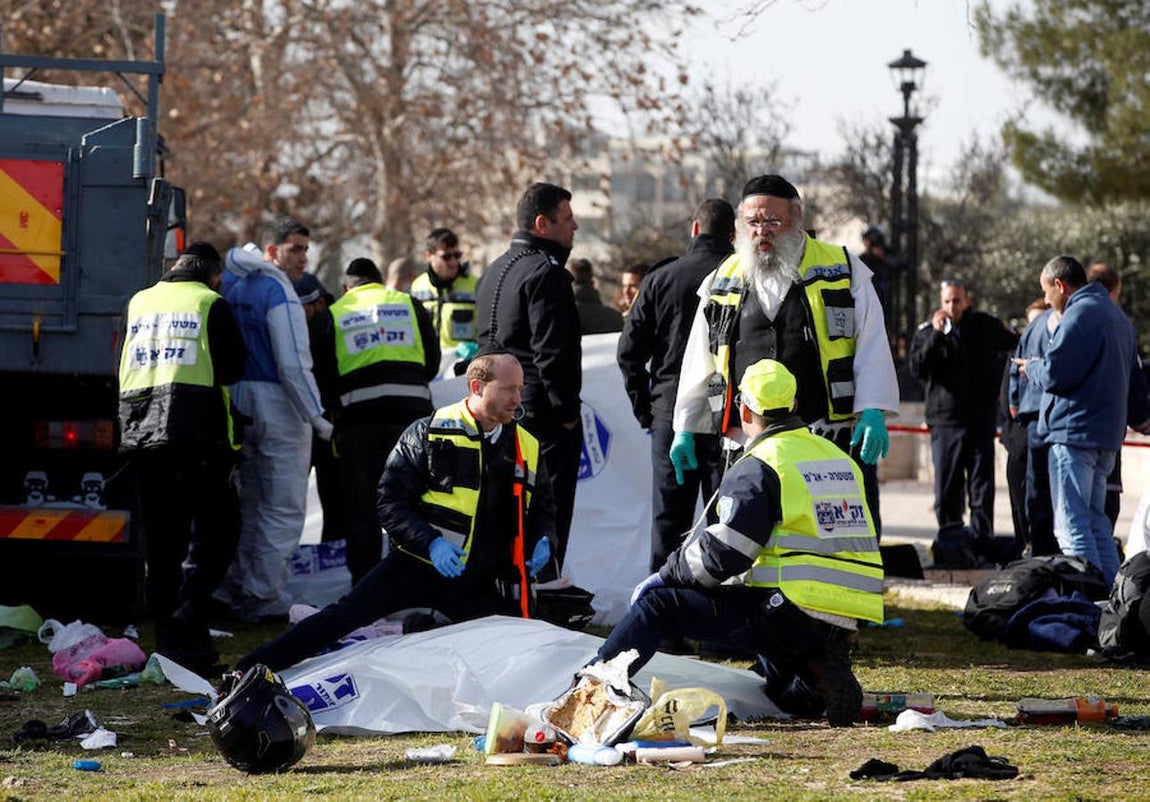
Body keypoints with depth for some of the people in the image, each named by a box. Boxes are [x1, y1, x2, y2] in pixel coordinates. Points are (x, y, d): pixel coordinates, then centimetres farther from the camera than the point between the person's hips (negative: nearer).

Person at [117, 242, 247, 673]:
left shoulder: (138, 303, 15)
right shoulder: (211, 304, -1)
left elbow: (122, 369, 22)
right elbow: (233, 367, -2)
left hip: (140, 434, 5)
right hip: (198, 435, -5)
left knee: (161, 538, 11)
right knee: (215, 528, 0)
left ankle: (168, 639, 11)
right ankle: (187, 626, -16)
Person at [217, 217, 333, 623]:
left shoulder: (235, 288, 10)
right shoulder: (279, 292, -15)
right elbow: (294, 364, -19)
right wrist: (316, 416, -15)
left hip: (238, 402, 8)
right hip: (278, 405, -8)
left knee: (249, 502, 18)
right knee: (284, 509, -3)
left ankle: (234, 588, 20)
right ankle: (264, 597, -4)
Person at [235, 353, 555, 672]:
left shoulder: (527, 449, 7)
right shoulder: (429, 434, -6)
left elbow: (543, 508, 21)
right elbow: (391, 502, -6)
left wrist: (541, 540, -3)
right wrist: (430, 543, -22)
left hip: (481, 586, 4)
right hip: (419, 566, -4)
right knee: (346, 615, -15)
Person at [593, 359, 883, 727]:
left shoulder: (757, 468, -7)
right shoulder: (840, 459, 17)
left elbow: (721, 555, -13)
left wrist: (666, 575, 2)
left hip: (794, 614, -8)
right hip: (844, 623, 8)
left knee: (659, 602, -4)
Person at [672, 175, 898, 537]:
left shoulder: (844, 271, 6)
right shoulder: (722, 283, 15)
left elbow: (872, 349, 1)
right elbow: (699, 364, 20)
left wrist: (873, 413, -11)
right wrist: (685, 430, 16)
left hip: (836, 441, -2)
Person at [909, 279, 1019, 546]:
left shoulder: (986, 326, 7)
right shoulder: (927, 331, 3)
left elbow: (1016, 346, 24)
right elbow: (917, 368, -11)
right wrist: (935, 335, -18)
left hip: (981, 420, 1)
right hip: (945, 421, -1)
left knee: (982, 487, -1)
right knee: (947, 488, -1)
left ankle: (982, 541, 0)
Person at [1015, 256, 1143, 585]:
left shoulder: (1080, 314, -13)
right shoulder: (1117, 315, 18)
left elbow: (1055, 374, -18)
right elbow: (1131, 372, 25)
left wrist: (1032, 368, 1)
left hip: (1074, 432, -10)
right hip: (1108, 433, 10)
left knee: (1072, 525, -8)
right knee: (1097, 522, 16)